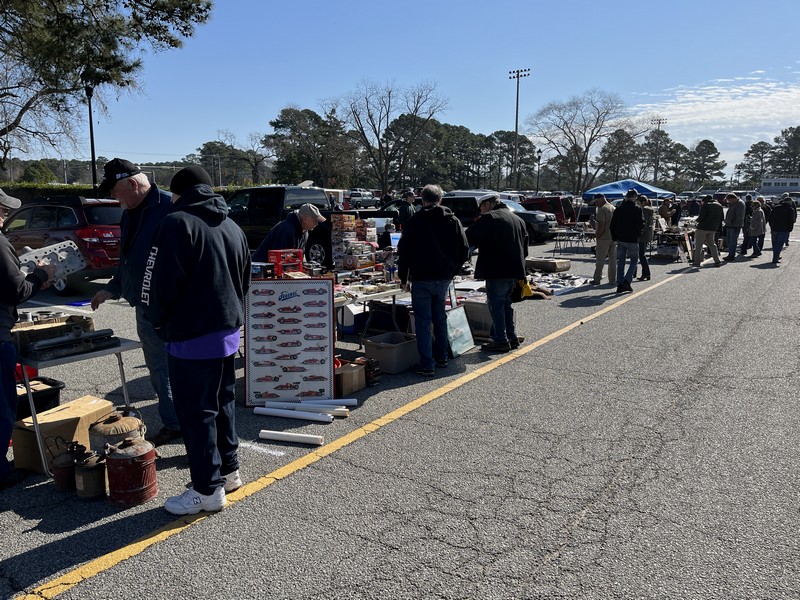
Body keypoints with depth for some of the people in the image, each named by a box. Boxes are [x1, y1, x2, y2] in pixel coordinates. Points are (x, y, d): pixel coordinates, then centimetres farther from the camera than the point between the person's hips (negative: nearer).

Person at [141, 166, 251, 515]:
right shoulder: (233, 228, 12)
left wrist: (158, 321, -1)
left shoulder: (178, 223, -13)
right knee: (222, 404, 19)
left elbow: (160, 284, -17)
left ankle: (208, 490, 9)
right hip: (228, 332, 8)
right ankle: (229, 470, 31)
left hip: (191, 338, -8)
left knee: (196, 413, 1)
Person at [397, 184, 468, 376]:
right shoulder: (453, 221, 6)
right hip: (444, 279, 4)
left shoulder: (414, 222, -4)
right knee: (440, 318, 19)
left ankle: (426, 365, -1)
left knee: (423, 321, 0)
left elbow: (404, 252, -4)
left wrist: (404, 277, 6)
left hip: (421, 279, -4)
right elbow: (463, 251, 8)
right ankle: (441, 358, 26)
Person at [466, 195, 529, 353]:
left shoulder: (489, 218, -10)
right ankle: (512, 338, 23)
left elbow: (468, 238, -16)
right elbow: (525, 248, 23)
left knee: (496, 305, -1)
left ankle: (501, 341, 1)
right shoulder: (518, 220, 18)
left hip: (496, 271, -8)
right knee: (506, 303, 18)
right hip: (514, 270, 8)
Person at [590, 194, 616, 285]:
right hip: (613, 237, 8)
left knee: (600, 259, -3)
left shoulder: (602, 209, -12)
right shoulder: (613, 208, 14)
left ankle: (597, 279, 0)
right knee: (612, 259, 11)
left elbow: (601, 226, -20)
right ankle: (613, 279, 15)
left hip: (604, 238, -8)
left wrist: (597, 235, -9)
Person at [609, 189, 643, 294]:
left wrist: (615, 238, 13)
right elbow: (639, 225, -9)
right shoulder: (637, 210, -9)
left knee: (621, 262, 10)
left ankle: (620, 285, 9)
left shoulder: (618, 209, 4)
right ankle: (627, 281, -7)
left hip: (620, 239, 4)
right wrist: (637, 234, 9)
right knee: (634, 260, 9)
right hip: (632, 240, -4)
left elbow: (612, 225, 5)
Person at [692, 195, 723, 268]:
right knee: (712, 244, 16)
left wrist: (697, 220, 3)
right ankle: (717, 260, 9)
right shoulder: (720, 206, 14)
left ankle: (697, 261, 1)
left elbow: (702, 217, -17)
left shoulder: (706, 205, -10)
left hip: (703, 227, -7)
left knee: (698, 245, 1)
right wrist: (718, 228, 20)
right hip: (713, 229, 7)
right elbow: (721, 219, 15)